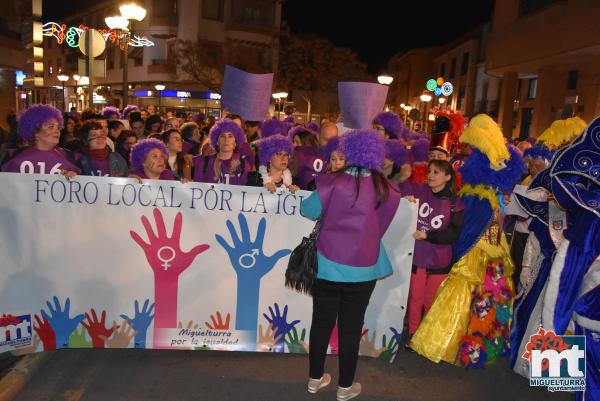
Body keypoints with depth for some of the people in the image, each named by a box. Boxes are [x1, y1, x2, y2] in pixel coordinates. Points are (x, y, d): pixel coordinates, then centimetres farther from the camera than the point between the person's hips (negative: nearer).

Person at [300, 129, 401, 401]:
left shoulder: (333, 183, -11)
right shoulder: (386, 190, -8)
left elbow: (308, 210, 0)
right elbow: (383, 225, 4)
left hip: (328, 264, 0)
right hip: (362, 269, 0)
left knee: (321, 322, 15)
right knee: (351, 327, 13)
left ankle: (315, 378, 33)